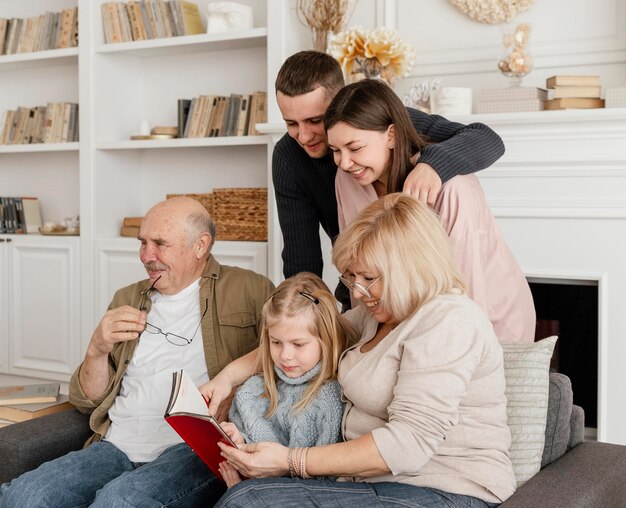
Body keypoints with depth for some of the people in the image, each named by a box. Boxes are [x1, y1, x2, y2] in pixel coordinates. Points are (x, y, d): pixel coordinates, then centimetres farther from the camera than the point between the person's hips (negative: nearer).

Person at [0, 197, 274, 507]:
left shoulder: (248, 291, 6)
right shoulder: (127, 300, 20)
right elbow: (86, 401, 21)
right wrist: (97, 350, 1)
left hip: (195, 448, -4)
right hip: (118, 446, 5)